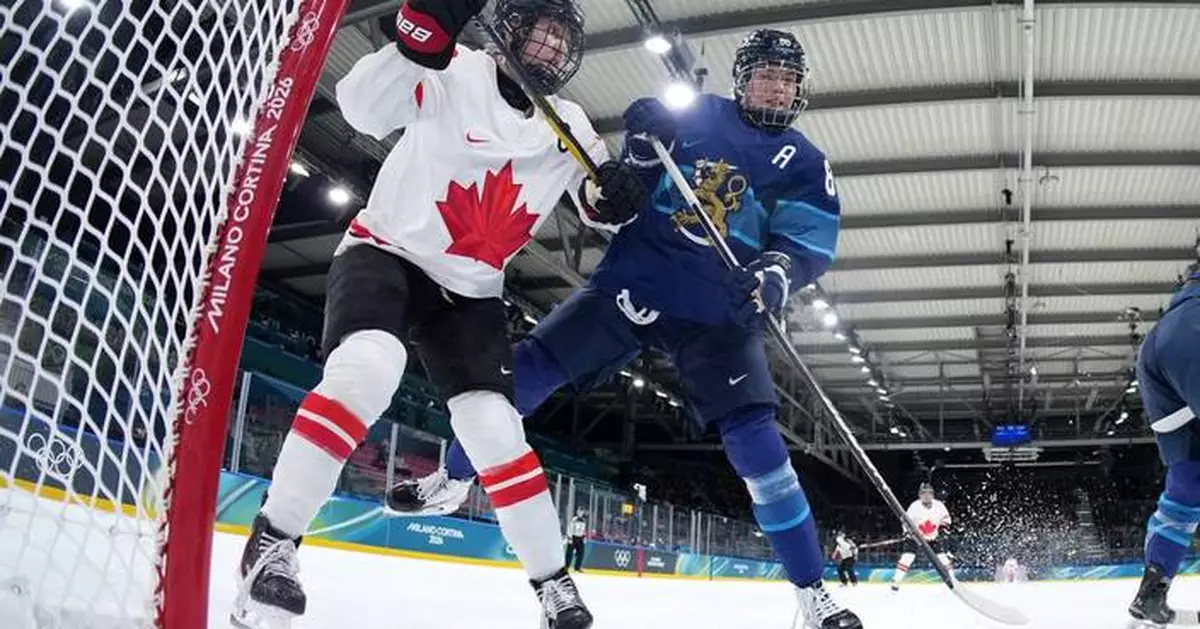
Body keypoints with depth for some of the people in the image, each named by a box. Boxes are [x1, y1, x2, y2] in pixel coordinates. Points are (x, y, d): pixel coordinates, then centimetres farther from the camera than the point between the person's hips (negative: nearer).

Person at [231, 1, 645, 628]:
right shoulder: (456, 73, -11)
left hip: (468, 290, 4)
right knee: (368, 367, -32)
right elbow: (364, 107, -25)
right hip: (384, 252, -4)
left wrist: (612, 191, -17)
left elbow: (597, 201, 8)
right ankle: (272, 541, -19)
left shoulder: (569, 126, 5)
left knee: (494, 427, -6)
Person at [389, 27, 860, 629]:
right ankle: (451, 480, 18)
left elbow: (813, 243, -4)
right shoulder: (693, 115, 8)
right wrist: (640, 148, -11)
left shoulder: (805, 164, 6)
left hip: (717, 311, -1)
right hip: (634, 277, 2)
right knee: (528, 367, -4)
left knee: (755, 440, -13)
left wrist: (778, 273, -26)